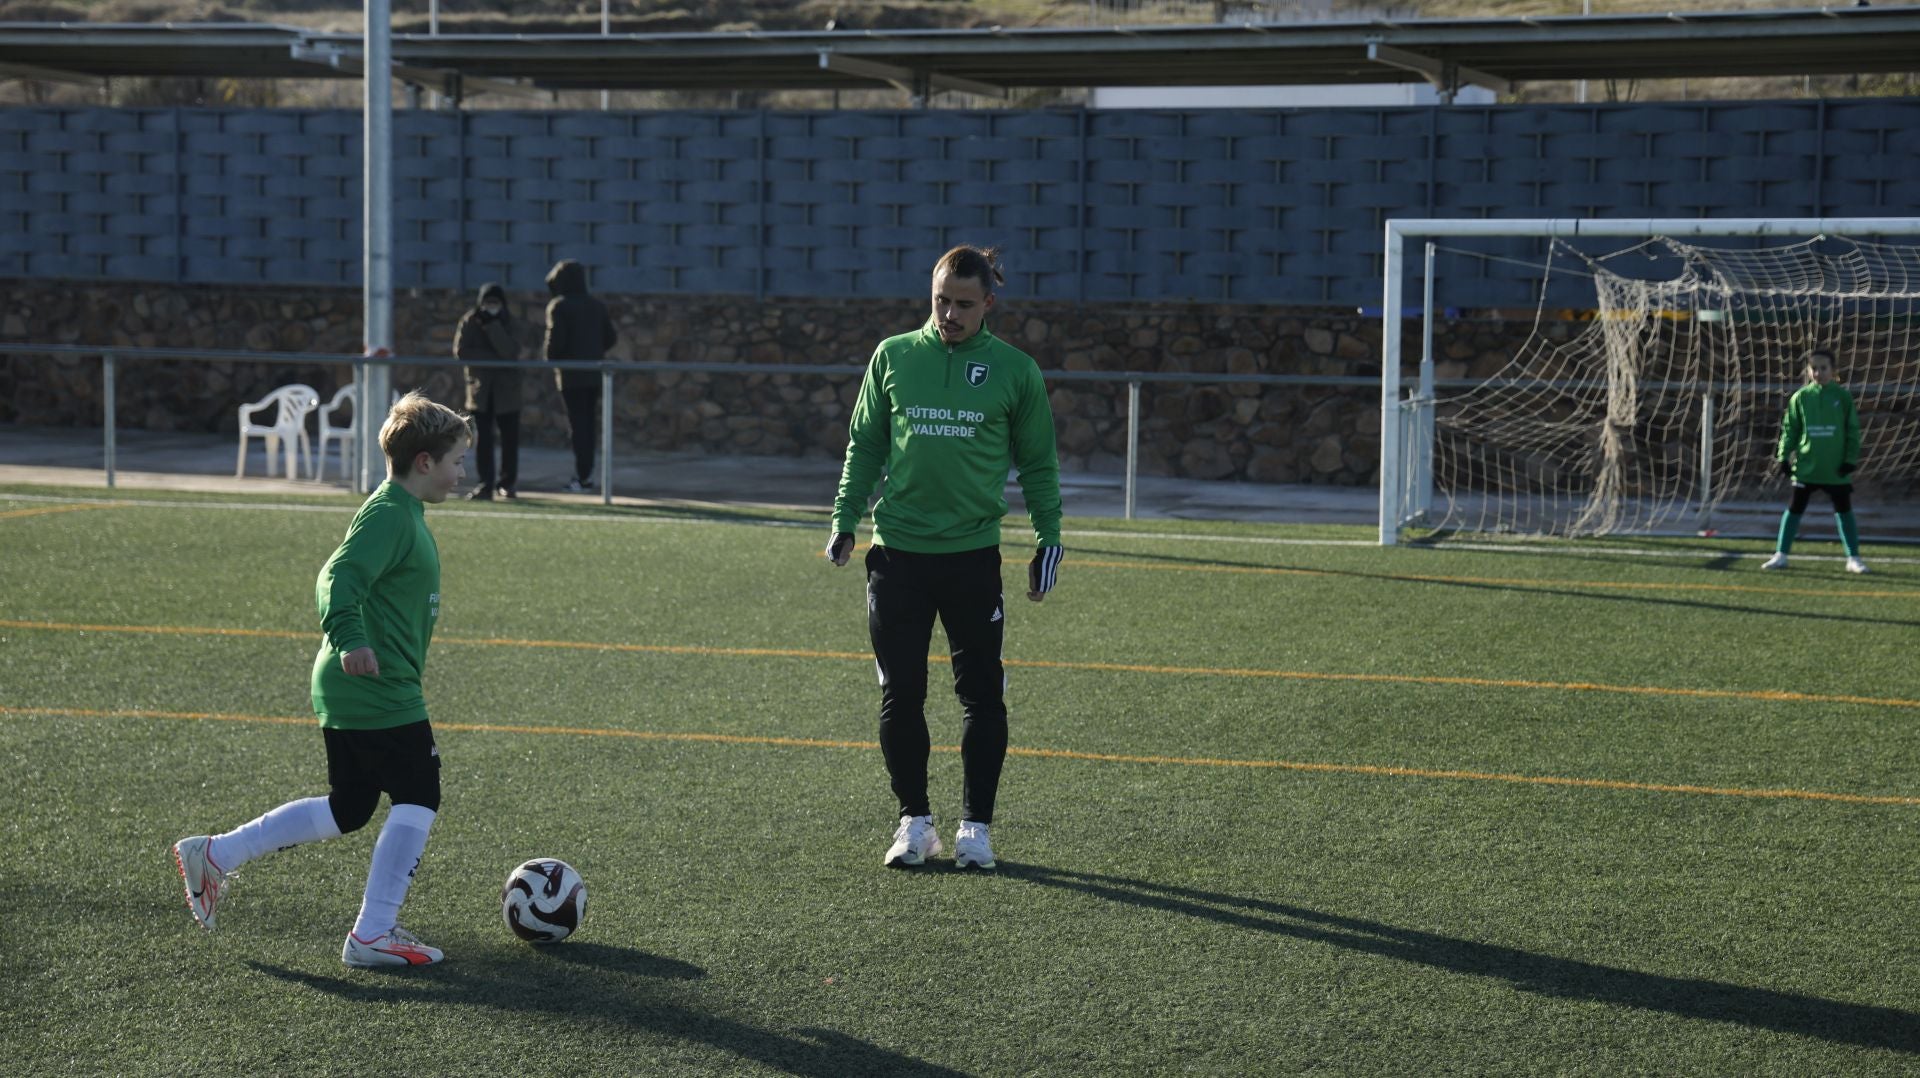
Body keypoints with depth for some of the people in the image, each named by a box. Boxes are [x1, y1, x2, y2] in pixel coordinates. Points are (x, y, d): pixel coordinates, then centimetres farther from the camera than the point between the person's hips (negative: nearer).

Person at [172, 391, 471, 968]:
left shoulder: (400, 512, 16)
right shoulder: (389, 514, -15)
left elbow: (338, 576, 27)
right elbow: (341, 579, -28)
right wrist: (350, 638, -42)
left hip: (346, 691, 11)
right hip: (379, 690, -11)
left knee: (347, 810, 16)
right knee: (417, 799, -4)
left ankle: (213, 854, 21)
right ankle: (373, 934, 0)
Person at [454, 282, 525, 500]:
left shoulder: (509, 323, 1)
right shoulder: (469, 321, 1)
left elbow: (509, 351, -15)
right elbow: (460, 351, -9)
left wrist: (492, 325, -21)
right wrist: (494, 357, -12)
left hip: (506, 387, 0)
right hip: (479, 387, 0)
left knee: (510, 437, 3)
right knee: (482, 438, -5)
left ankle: (508, 483, 15)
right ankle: (485, 484, -3)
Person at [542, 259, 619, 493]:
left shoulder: (558, 306, -9)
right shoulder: (597, 306, 10)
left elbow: (555, 339, -17)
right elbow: (611, 337, 10)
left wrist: (549, 357, 2)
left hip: (571, 374, -6)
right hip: (595, 373, 6)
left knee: (577, 423, -4)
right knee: (589, 423, 13)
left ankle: (582, 476, -6)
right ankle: (587, 472, 16)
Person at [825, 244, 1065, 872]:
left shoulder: (1014, 370, 3)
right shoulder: (893, 357, 6)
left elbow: (1037, 462, 10)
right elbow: (864, 446, 13)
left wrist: (1048, 537, 5)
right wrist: (845, 520, 5)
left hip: (973, 555, -1)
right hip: (897, 554, 1)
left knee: (982, 695, 2)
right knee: (900, 693, 3)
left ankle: (975, 827, 12)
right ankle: (914, 822, 16)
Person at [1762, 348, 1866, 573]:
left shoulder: (1843, 396, -2)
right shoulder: (1800, 397, 0)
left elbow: (1853, 430, 1)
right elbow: (1789, 429, 3)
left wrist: (1851, 459, -5)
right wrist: (1784, 457, -2)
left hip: (1836, 468, -1)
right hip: (1806, 466, 1)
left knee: (1844, 511, 6)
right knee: (1795, 509, 5)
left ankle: (1854, 558, 13)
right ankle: (1781, 555, 12)